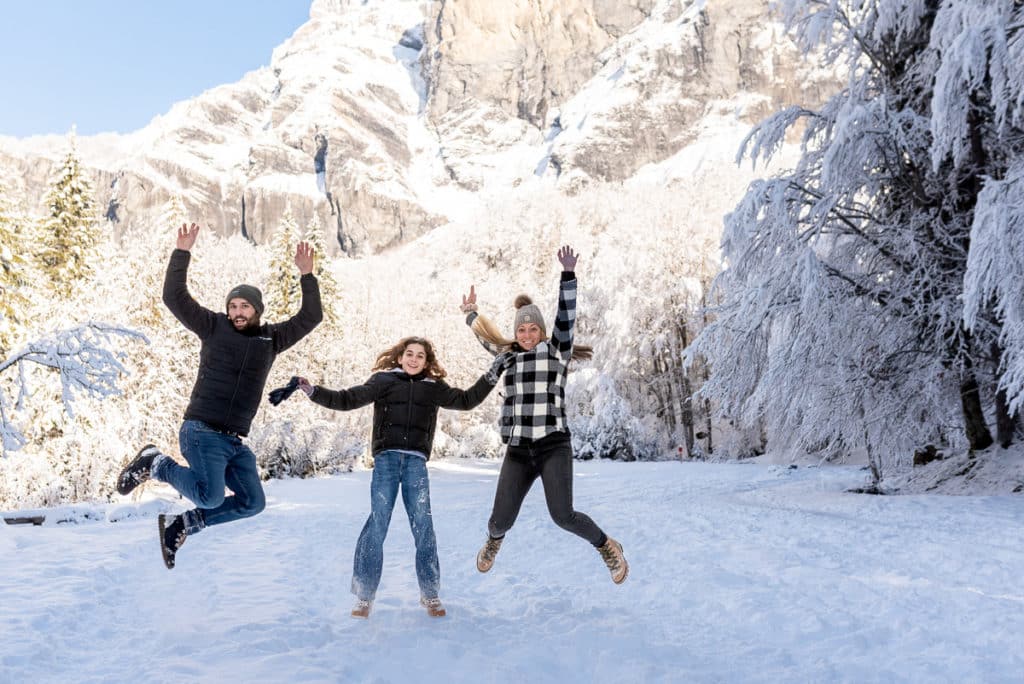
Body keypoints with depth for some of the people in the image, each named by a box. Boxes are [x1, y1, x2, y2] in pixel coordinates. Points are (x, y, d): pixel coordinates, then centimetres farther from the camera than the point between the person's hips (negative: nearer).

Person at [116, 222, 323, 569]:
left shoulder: (272, 338, 12)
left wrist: (307, 275, 1)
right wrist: (182, 253, -8)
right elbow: (174, 297, -3)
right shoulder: (214, 327, 3)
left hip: (234, 440, 6)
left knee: (252, 501, 4)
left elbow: (310, 317, 9)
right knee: (211, 495, -23)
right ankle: (155, 463, 5)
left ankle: (181, 524, 17)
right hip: (202, 432, -5)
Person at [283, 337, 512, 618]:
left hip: (416, 462, 2)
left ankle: (430, 594, 10)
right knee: (377, 523, -5)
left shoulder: (434, 388, 17)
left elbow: (467, 400, 21)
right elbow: (347, 399, 5)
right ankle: (364, 596, 5)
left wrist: (493, 373, 18)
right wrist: (314, 391, -5)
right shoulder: (384, 381, 10)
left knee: (423, 524, -3)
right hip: (386, 459, -2)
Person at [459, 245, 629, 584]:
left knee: (563, 516, -15)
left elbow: (566, 315, -11)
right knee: (501, 520, 2)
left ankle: (607, 546, 14)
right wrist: (470, 313, 45)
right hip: (518, 450, 4)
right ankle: (494, 540, 41)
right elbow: (485, 336, 32)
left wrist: (568, 274, -21)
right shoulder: (510, 355, 13)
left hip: (554, 446, -4)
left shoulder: (557, 349, 3)